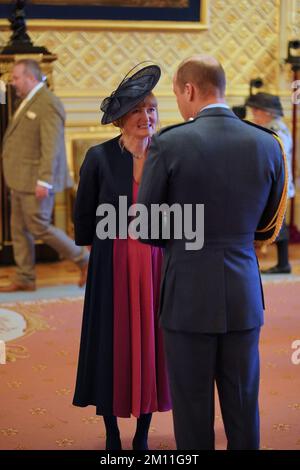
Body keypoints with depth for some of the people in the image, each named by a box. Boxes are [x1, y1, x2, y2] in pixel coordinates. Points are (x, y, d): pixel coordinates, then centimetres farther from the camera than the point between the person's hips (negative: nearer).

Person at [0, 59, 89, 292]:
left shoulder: (48, 104, -16)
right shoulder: (28, 101, 14)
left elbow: (51, 147, -22)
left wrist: (44, 181, -26)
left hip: (36, 181, -10)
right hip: (21, 180, 10)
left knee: (39, 227, -4)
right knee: (19, 228, 10)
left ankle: (84, 260, 9)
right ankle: (25, 279, 17)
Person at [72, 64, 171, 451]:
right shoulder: (99, 157, -6)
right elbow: (83, 217, 4)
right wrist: (91, 262, 10)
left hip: (156, 266, 2)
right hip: (113, 267, -2)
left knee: (150, 346, 7)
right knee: (113, 347, 5)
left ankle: (143, 438, 22)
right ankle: (112, 438, 21)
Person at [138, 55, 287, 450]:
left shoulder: (169, 144, -12)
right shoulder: (267, 145, -1)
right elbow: (267, 227, 9)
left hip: (188, 295, -3)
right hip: (244, 298, 3)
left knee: (193, 407, 9)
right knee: (242, 405, 14)